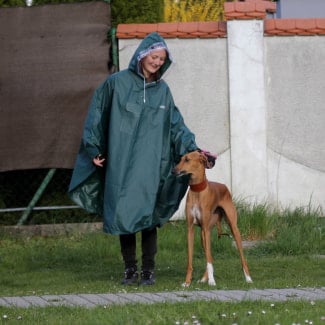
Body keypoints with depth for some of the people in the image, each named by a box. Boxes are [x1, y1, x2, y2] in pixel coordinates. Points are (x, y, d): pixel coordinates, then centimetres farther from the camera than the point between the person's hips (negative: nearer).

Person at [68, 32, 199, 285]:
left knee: (148, 216, -3)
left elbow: (176, 124, 13)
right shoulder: (116, 83, 0)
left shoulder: (162, 91, 9)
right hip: (120, 163, -1)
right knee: (123, 214, 0)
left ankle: (149, 270, 4)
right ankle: (130, 269, 7)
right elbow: (97, 117, 4)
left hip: (149, 165, 1)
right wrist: (94, 150, 1)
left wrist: (193, 149, 3)